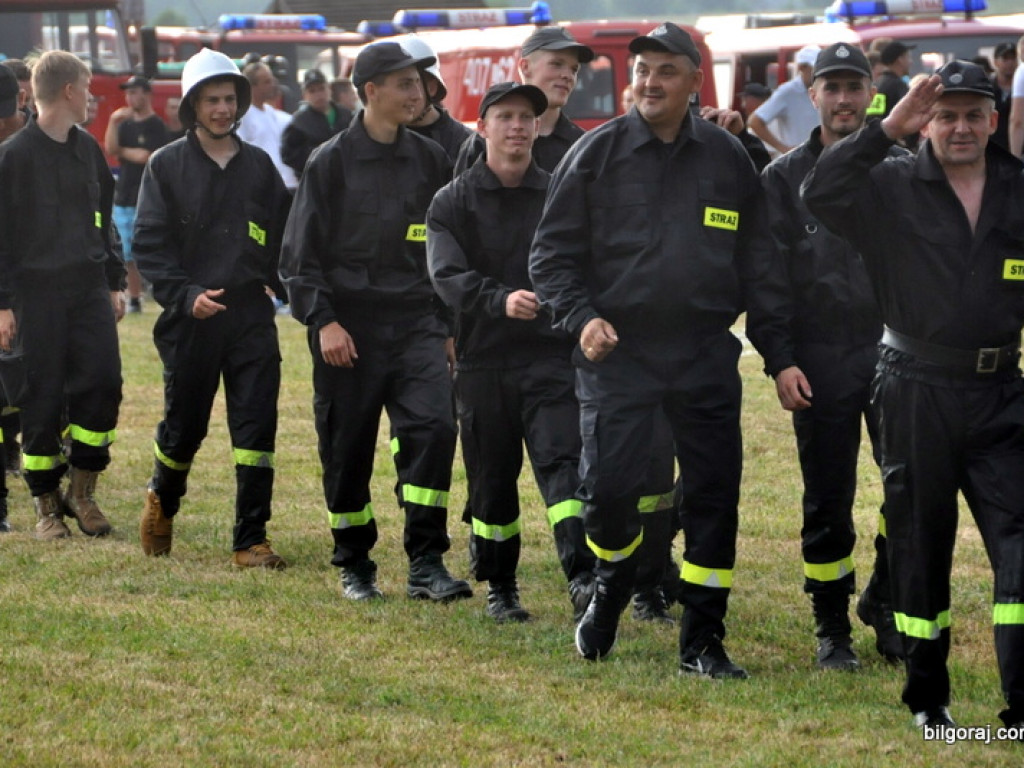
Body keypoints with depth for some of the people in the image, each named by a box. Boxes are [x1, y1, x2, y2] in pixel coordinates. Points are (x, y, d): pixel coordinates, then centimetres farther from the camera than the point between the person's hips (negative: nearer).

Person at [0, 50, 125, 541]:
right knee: (42, 399, 0)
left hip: (90, 289, 5)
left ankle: (81, 490, 10)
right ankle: (46, 504, 11)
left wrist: (114, 283, 16)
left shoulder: (88, 149, 11)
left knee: (102, 383, -4)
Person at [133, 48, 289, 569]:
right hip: (191, 318, -2)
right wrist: (186, 294, -17)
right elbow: (149, 244, -5)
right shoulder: (167, 166, 1)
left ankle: (251, 540, 0)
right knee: (184, 425, 8)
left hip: (252, 315, 2)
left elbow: (283, 236, 13)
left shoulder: (258, 165, 10)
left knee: (256, 425, -5)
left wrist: (289, 289, -1)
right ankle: (162, 501, 38)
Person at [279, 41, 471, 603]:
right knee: (347, 450, 4)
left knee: (433, 427, -15)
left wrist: (450, 324, 15)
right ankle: (354, 566, 20)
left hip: (417, 322, 2)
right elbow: (300, 255, -2)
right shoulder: (331, 162, -2)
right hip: (348, 328, -2)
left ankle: (425, 564, -12)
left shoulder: (430, 160, 9)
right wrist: (322, 321, -12)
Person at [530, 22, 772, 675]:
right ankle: (613, 588, 22)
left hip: (706, 352, 2)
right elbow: (553, 252, 2)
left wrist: (735, 316, 11)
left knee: (715, 492, 1)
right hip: (617, 348, -2)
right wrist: (581, 317, -12)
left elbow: (753, 253, 19)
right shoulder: (597, 154, 2)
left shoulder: (729, 157, 8)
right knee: (608, 485, -10)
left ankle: (703, 639, 12)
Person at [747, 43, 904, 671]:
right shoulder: (786, 179, 6)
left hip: (894, 348, 1)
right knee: (828, 501, 4)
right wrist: (780, 360, -7)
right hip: (820, 358, -1)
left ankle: (886, 606, 11)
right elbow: (767, 277, 2)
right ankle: (833, 630, 16)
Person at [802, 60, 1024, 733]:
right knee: (921, 544, 8)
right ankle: (928, 696, 20)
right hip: (917, 392, -1)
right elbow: (820, 194, -18)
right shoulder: (892, 187, -1)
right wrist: (887, 129, -22)